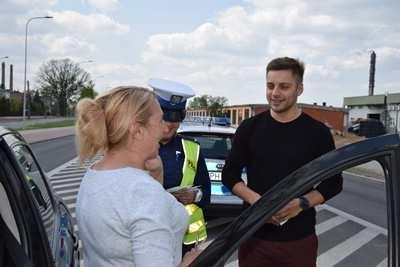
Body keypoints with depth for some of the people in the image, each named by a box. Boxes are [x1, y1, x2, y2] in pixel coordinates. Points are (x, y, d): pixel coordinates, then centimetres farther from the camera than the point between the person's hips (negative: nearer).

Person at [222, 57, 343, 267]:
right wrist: (255, 199, -13)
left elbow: (334, 182, 3)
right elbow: (229, 174, 5)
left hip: (300, 239, 0)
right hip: (254, 235, 1)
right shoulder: (249, 128, 0)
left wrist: (303, 203, -15)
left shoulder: (318, 132, -2)